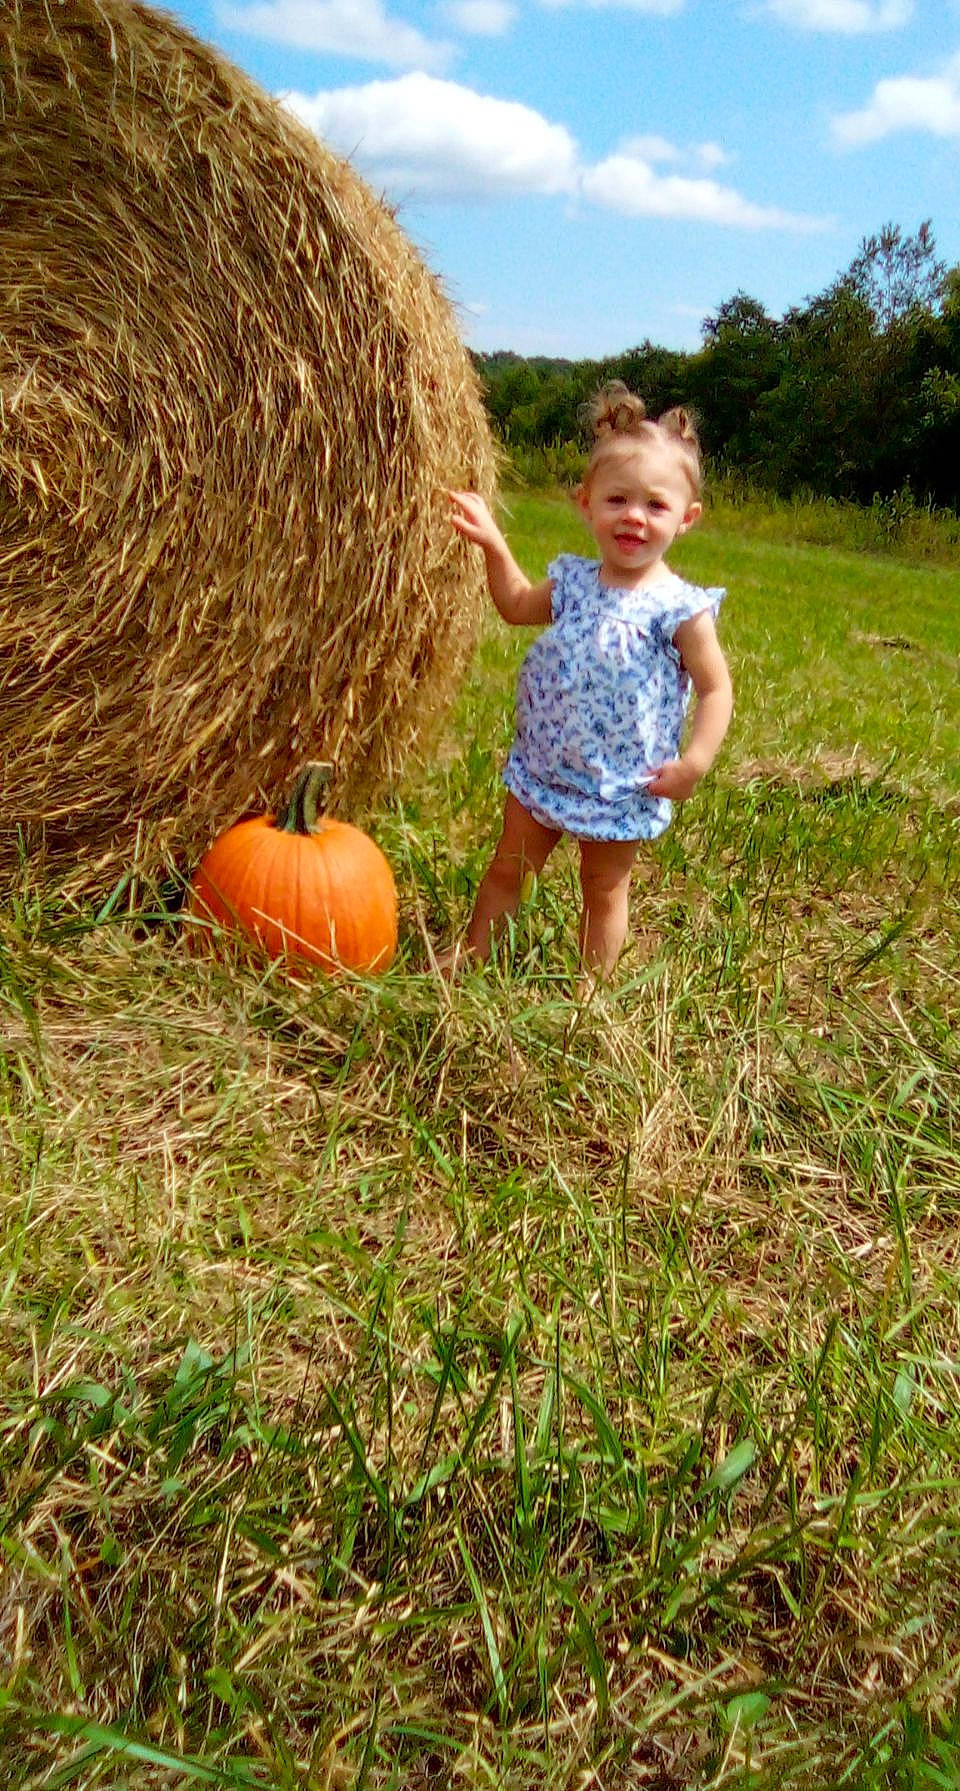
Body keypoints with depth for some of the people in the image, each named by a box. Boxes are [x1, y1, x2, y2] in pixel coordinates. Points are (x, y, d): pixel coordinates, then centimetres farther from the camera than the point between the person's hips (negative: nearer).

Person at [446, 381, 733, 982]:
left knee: (605, 890, 14)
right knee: (508, 869, 17)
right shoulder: (575, 581, 0)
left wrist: (695, 761, -24)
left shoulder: (680, 608, -16)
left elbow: (716, 689, -13)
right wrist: (493, 545, 8)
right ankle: (469, 960, 34)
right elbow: (518, 605, 18)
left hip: (623, 786, -5)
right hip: (542, 767, 5)